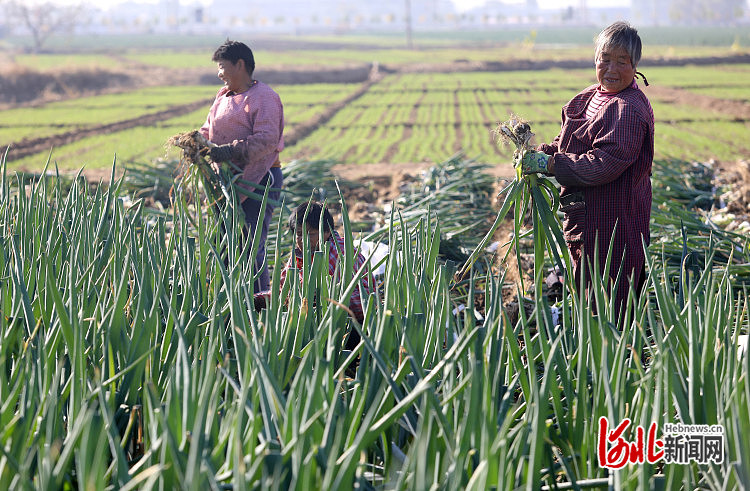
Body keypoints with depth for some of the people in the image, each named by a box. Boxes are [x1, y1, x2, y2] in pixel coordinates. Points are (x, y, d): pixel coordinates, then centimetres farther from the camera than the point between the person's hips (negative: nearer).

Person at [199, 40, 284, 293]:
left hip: (258, 179, -8)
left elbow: (267, 139, -21)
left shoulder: (264, 97, -9)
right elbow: (209, 129, 20)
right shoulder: (223, 96, 18)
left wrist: (231, 151, -31)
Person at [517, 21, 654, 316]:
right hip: (586, 220, 10)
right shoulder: (590, 97, 12)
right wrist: (541, 153, 0)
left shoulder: (630, 111, -20)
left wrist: (548, 164, -24)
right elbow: (569, 144, 20)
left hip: (612, 224, -10)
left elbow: (604, 163, -28)